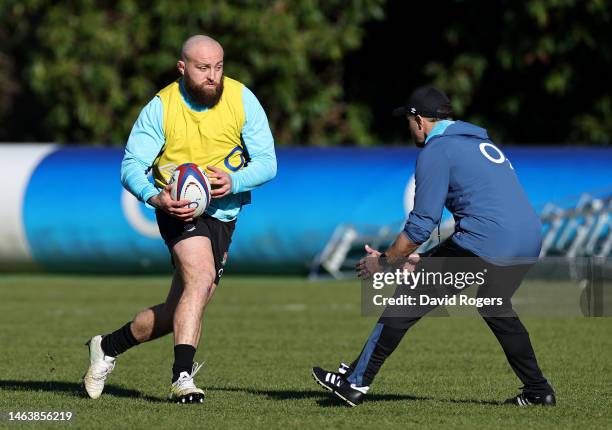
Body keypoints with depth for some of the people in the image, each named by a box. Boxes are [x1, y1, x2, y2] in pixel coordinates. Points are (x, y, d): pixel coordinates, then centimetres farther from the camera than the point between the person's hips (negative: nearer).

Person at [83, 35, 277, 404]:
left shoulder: (242, 99, -5)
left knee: (180, 311, 7)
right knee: (201, 276, -30)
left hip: (223, 211, 4)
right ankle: (183, 377, -30)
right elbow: (132, 166, -11)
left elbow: (267, 162, -4)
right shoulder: (161, 107, -9)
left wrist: (234, 182, -24)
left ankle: (108, 347, 29)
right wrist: (155, 197, -31)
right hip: (179, 208, -4)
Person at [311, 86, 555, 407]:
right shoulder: (482, 143, 28)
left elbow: (422, 223, -3)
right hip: (530, 242, 8)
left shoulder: (436, 150, 1)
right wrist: (427, 259, 30)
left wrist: (385, 261, 9)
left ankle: (356, 383, -2)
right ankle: (537, 390, 29)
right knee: (496, 308, 32)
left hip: (485, 244, -8)